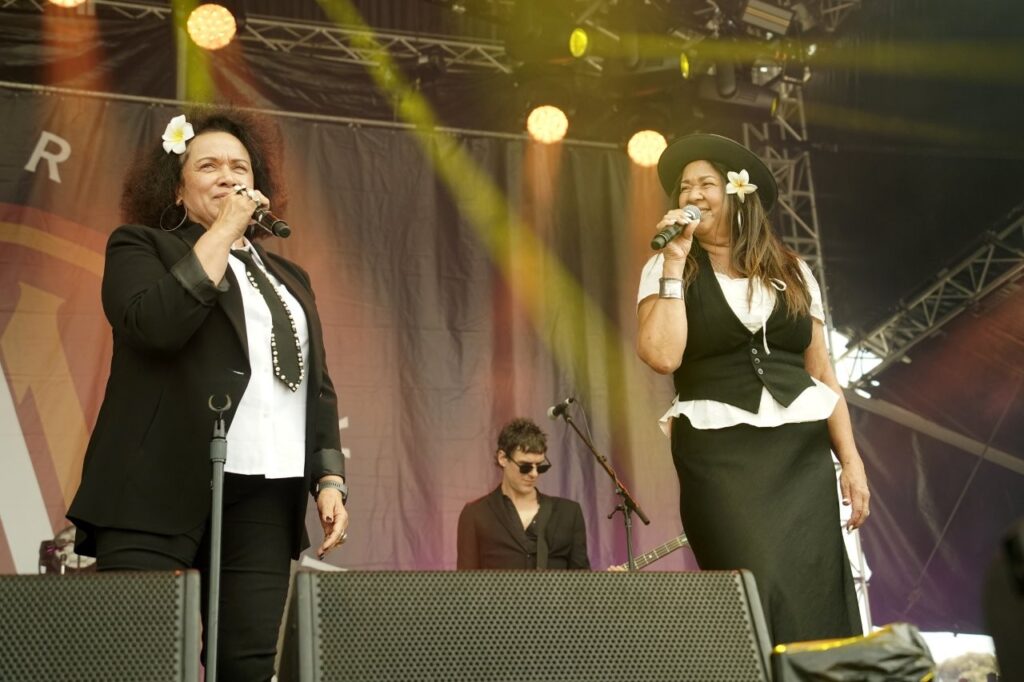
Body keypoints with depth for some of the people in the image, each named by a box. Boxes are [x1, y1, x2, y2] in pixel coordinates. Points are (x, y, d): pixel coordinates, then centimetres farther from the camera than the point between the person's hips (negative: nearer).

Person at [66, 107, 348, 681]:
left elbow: (319, 389, 18)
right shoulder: (140, 246, 8)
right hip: (161, 493, -4)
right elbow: (157, 323, -14)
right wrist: (224, 229, -6)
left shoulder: (289, 278, 22)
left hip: (265, 501, 4)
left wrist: (329, 480, 6)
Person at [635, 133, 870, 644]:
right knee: (760, 601, -10)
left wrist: (850, 458, 7)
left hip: (802, 449, 3)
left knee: (818, 599, -1)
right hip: (720, 454, -3)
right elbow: (663, 355, -14)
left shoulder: (792, 271, 12)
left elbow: (823, 372, 13)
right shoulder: (666, 269, 4)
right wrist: (675, 261, -10)